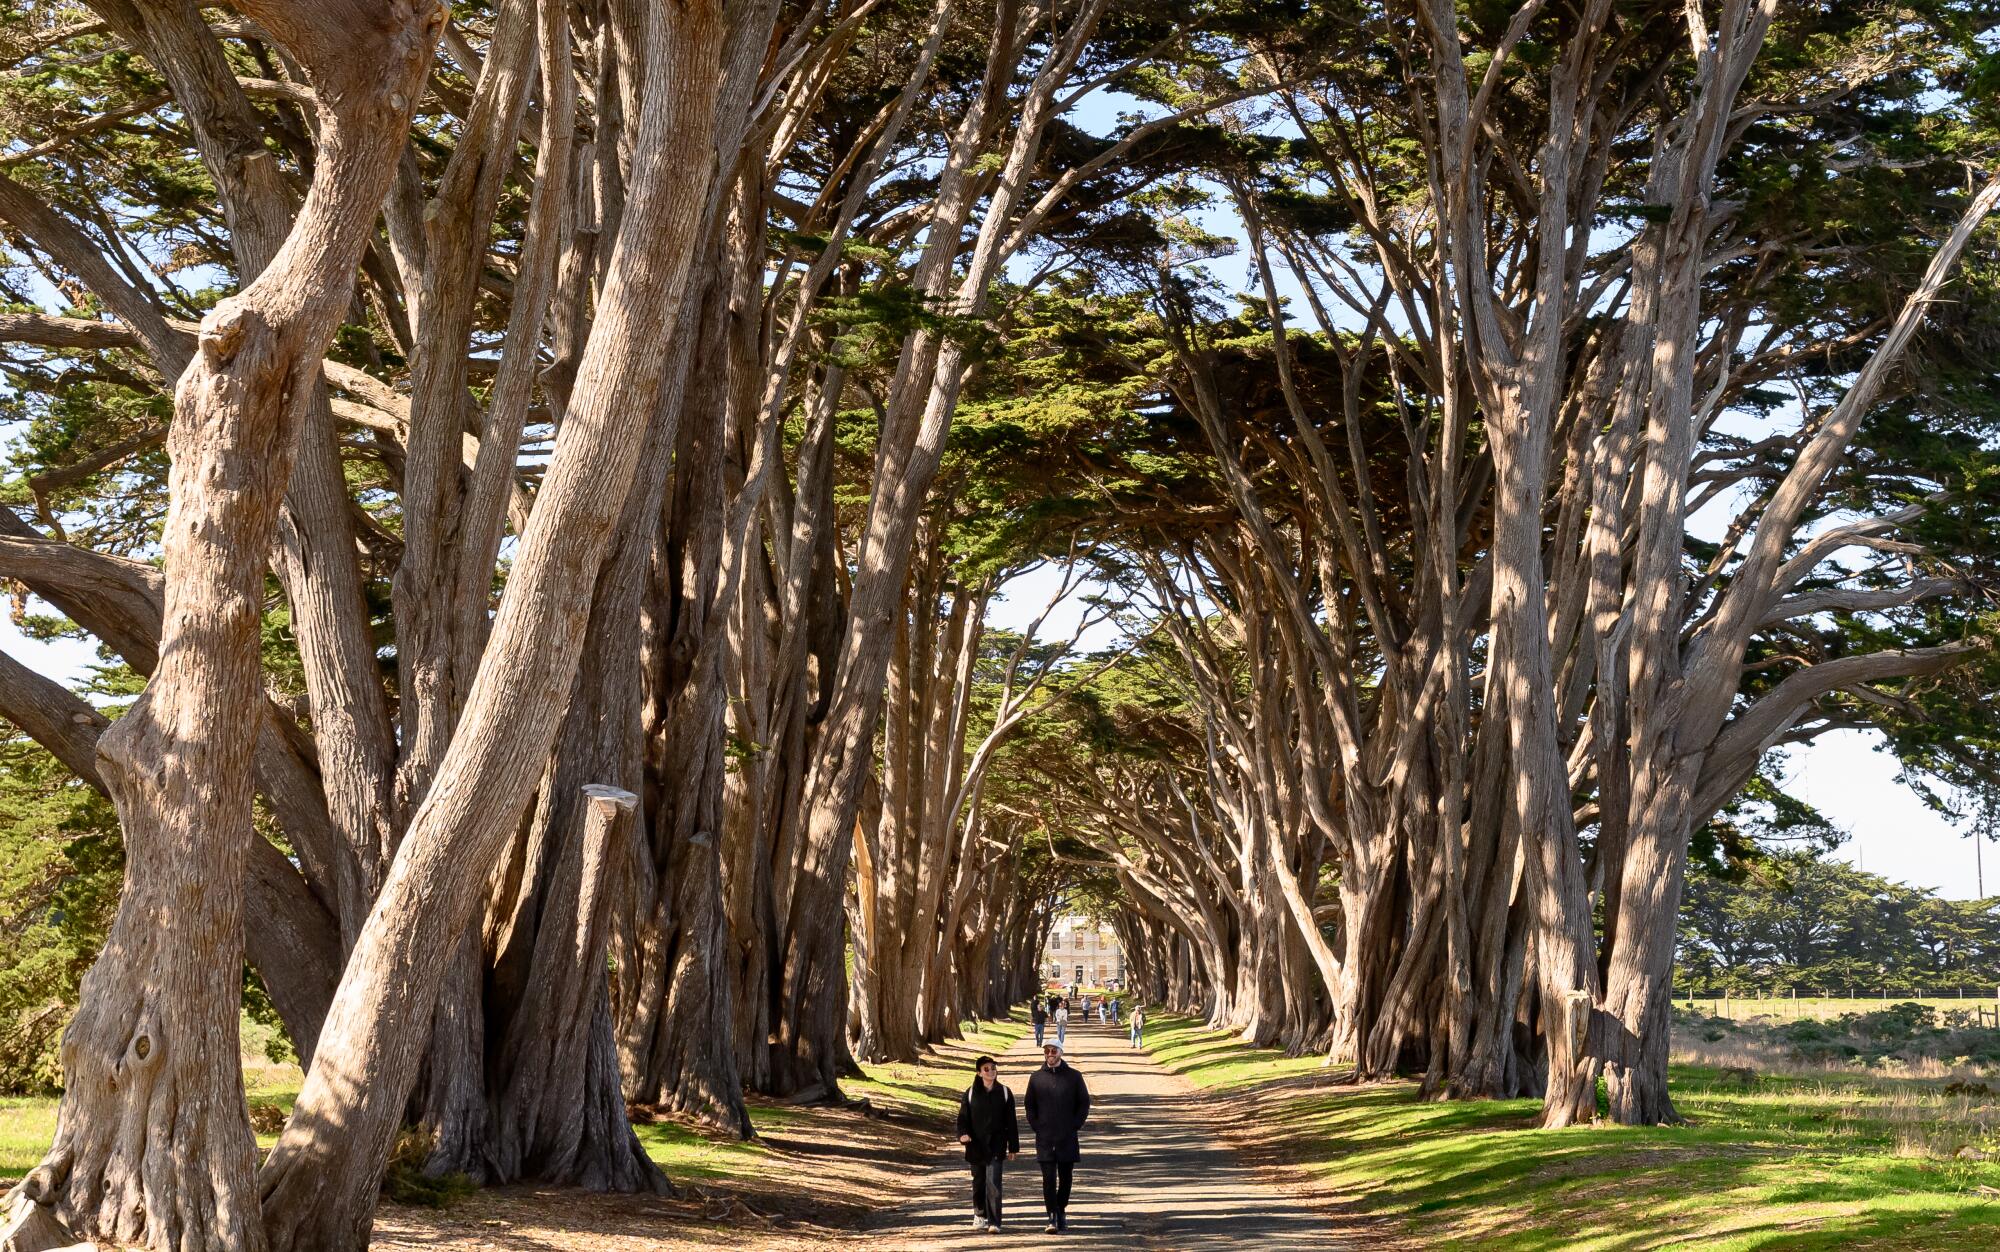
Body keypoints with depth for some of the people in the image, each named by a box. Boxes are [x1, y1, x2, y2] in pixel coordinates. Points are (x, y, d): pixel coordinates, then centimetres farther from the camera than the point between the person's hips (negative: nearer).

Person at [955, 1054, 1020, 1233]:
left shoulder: (1004, 1092, 2)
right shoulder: (971, 1093, 3)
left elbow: (1011, 1121, 5)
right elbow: (963, 1117, 3)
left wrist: (1013, 1147, 4)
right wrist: (963, 1134, -17)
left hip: (996, 1145, -2)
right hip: (976, 1145, 2)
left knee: (993, 1182, -13)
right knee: (978, 1182, 12)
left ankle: (994, 1221, -12)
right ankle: (979, 1215, 31)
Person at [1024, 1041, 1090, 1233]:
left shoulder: (1073, 1076, 2)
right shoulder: (1037, 1077, 6)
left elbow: (1084, 1102, 6)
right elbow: (1029, 1105, 13)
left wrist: (1076, 1125, -2)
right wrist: (1035, 1126, 2)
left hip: (1067, 1138, 0)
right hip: (1044, 1138, 0)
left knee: (1065, 1177, 7)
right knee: (1049, 1178, -7)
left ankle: (1061, 1211, 23)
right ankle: (1052, 1218, -7)